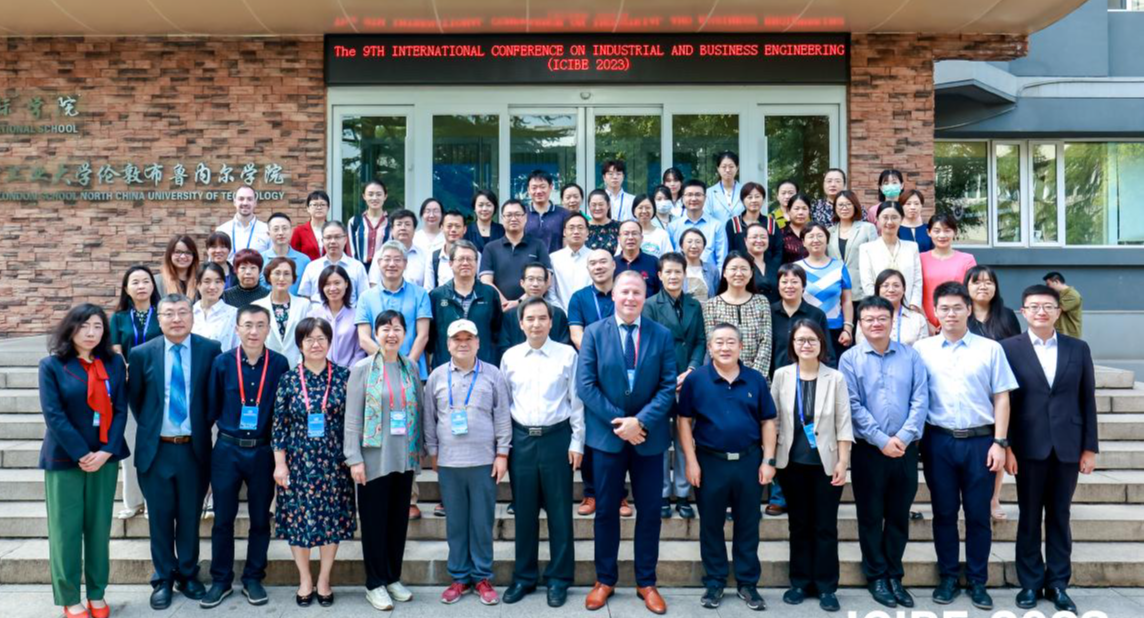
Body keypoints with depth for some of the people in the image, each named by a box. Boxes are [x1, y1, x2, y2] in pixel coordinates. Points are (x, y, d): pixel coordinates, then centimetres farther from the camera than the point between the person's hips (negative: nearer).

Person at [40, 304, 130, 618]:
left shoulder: (114, 363, 5)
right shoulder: (52, 365, -3)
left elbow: (120, 410, 2)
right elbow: (53, 415, -10)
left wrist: (106, 451, -10)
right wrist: (81, 454, -15)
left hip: (105, 456, 2)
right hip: (65, 458, -2)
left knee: (100, 528, 8)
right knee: (66, 529, 2)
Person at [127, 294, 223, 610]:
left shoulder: (210, 350, -4)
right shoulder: (142, 354, -2)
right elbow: (134, 398, 10)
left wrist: (204, 425, 4)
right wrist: (149, 428, 8)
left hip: (194, 448, 0)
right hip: (156, 449, 0)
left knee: (190, 517, 11)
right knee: (160, 518, 10)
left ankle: (188, 574, 28)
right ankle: (163, 579, 25)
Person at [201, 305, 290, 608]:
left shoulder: (280, 364, -4)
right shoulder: (221, 363, -2)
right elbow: (211, 407, 3)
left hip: (263, 451, 0)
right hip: (227, 449, 0)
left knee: (260, 518, 9)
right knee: (223, 518, 8)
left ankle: (253, 579, 24)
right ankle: (220, 580, 22)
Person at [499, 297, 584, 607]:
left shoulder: (567, 354, -3)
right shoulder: (509, 357, 4)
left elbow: (576, 401, 0)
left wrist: (577, 442, -2)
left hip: (557, 438, -2)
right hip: (521, 439, 2)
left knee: (559, 511, 5)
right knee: (524, 512, 10)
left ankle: (559, 578, 18)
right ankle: (524, 576, 23)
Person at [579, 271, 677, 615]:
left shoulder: (662, 336, 2)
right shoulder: (594, 333, 0)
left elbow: (668, 386, -3)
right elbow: (585, 385, -7)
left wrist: (641, 421, -16)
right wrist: (619, 422, -14)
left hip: (649, 436, 1)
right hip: (607, 435, -1)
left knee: (649, 511, 7)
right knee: (606, 510, 9)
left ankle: (646, 582, 21)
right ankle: (605, 580, 23)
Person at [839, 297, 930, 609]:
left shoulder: (910, 355, 3)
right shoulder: (849, 358, -3)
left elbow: (920, 400, -2)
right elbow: (853, 406, -9)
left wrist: (903, 437, -12)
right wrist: (882, 440, -13)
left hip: (905, 449, 2)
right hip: (868, 449, -2)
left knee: (899, 515, 10)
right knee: (871, 516, 7)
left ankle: (895, 576, 23)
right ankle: (876, 577, 19)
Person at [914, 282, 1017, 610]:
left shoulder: (990, 348, 3)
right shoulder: (922, 349, 4)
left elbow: (1001, 398, 3)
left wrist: (999, 442, -3)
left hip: (980, 441, 0)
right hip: (938, 441, 0)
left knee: (978, 514, 6)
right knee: (944, 512, 9)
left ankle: (978, 581, 19)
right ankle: (948, 578, 21)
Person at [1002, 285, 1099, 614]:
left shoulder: (1078, 349, 6)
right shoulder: (1009, 348, -1)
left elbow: (1088, 401, 6)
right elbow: (1002, 400, -3)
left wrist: (1090, 447, 3)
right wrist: (1004, 445, -7)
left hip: (1067, 447, 2)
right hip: (1029, 447, -2)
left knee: (1060, 517, 10)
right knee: (1029, 517, 7)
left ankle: (1057, 583, 20)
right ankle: (1031, 582, 18)